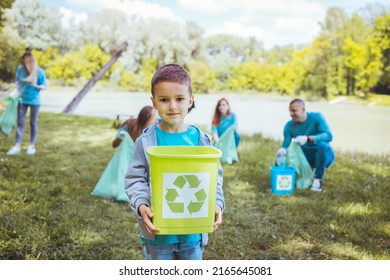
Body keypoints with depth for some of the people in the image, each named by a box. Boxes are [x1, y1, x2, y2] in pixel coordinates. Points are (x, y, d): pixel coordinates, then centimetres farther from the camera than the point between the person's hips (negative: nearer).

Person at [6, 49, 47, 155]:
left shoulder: (39, 71, -13)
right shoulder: (20, 68, -6)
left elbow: (44, 86, -8)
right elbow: (17, 81, 10)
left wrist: (37, 86, -27)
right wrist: (17, 91, -1)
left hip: (34, 101, -2)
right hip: (22, 99, 2)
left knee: (33, 123, 9)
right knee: (20, 123, 3)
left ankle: (32, 146, 21)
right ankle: (17, 146, 6)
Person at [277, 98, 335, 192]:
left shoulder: (316, 117, -16)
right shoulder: (289, 126, -6)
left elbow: (328, 136, -30)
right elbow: (286, 144, -13)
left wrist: (308, 138, -44)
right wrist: (282, 149, -39)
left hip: (324, 156, -4)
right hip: (305, 158, 4)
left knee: (322, 145, -38)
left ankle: (318, 179, -18)